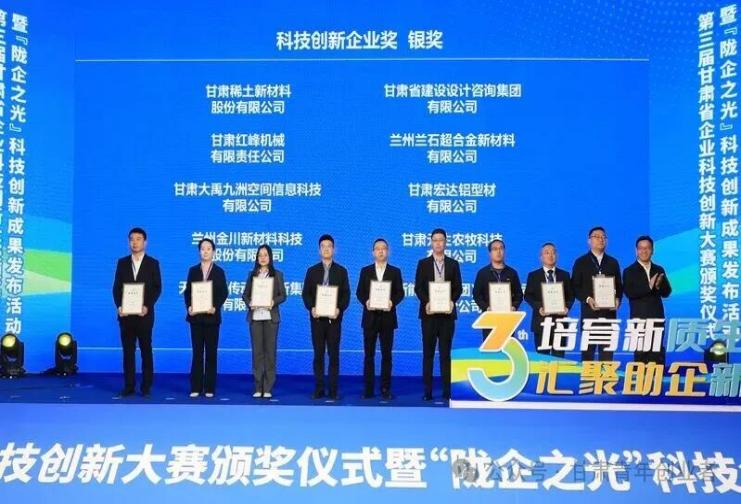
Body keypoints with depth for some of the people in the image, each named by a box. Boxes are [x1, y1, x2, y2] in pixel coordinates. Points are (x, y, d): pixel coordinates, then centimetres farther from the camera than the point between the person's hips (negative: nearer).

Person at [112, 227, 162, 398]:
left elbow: (157, 288, -2)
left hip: (144, 314, -2)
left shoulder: (153, 263, 3)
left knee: (146, 350, 3)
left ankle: (146, 386, 7)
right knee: (128, 350, 4)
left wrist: (147, 306, -14)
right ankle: (129, 385, 7)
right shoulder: (122, 262, 10)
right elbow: (116, 287, 7)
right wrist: (119, 306, -7)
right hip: (126, 314, 2)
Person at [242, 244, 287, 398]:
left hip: (270, 316, -2)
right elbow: (245, 294, 9)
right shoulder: (252, 274, 12)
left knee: (270, 350, -1)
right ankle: (258, 387, 6)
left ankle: (268, 388, 3)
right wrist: (249, 303, -11)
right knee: (257, 350, 2)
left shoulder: (277, 274, 6)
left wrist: (274, 302, -16)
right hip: (255, 316, 2)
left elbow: (283, 295, 3)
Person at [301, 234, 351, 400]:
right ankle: (319, 389, 7)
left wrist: (339, 309, -14)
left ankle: (333, 390, 3)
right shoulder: (312, 271, 10)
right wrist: (311, 308, -11)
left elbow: (346, 294, 3)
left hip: (334, 318, -1)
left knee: (333, 354, 0)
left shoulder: (341, 271, 7)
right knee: (318, 354, 3)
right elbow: (305, 293, 6)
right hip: (317, 318, 1)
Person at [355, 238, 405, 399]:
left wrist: (393, 302, -17)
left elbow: (400, 293, 2)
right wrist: (365, 302, -15)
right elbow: (359, 292, 5)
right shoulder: (365, 271, 9)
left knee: (386, 354, 2)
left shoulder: (395, 271, 7)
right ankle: (368, 389, 6)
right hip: (370, 317, 1)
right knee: (368, 355, 2)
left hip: (387, 317, -1)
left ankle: (385, 389, 7)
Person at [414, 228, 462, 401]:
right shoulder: (423, 263, 6)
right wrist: (426, 302, -15)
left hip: (447, 313, 0)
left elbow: (458, 288, 5)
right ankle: (427, 390, 4)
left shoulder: (453, 264, 8)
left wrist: (452, 301, -13)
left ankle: (446, 390, 4)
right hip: (429, 313, 0)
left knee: (445, 352, 2)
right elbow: (418, 288, 1)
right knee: (428, 352, 2)